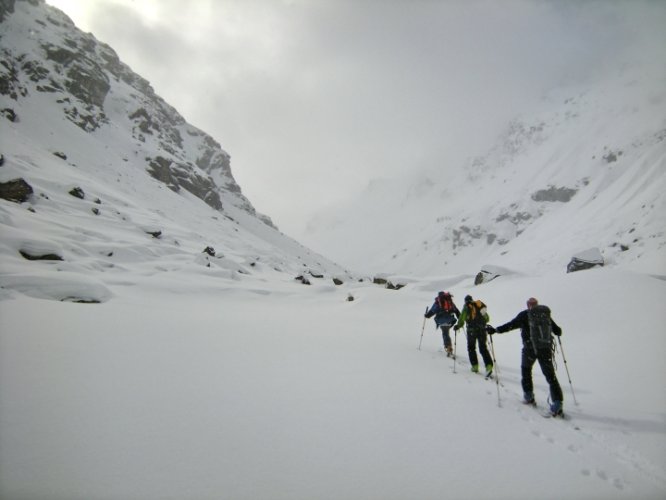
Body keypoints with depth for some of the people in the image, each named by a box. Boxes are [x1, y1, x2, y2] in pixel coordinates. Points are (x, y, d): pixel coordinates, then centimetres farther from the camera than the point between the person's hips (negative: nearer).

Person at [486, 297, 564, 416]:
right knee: (550, 376, 5)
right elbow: (558, 331, 17)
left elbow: (511, 325, -9)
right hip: (546, 349, 2)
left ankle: (528, 396, 21)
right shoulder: (546, 314, 10)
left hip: (530, 348, -2)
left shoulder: (525, 315, 0)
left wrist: (495, 330, -5)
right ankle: (557, 403, -4)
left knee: (526, 370, 21)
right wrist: (557, 330, 40)